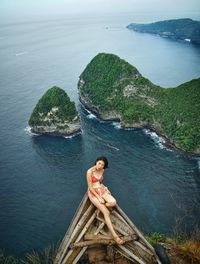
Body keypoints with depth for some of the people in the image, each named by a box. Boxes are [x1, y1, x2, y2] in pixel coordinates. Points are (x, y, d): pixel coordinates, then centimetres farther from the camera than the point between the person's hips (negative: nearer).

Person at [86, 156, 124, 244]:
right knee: (106, 212, -18)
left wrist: (105, 188, 3)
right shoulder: (90, 171, -21)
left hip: (102, 190, 6)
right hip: (93, 193, -6)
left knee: (113, 202, -24)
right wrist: (99, 198, -17)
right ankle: (114, 235, -14)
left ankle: (100, 208, 1)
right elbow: (90, 187, -18)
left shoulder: (102, 170, 0)